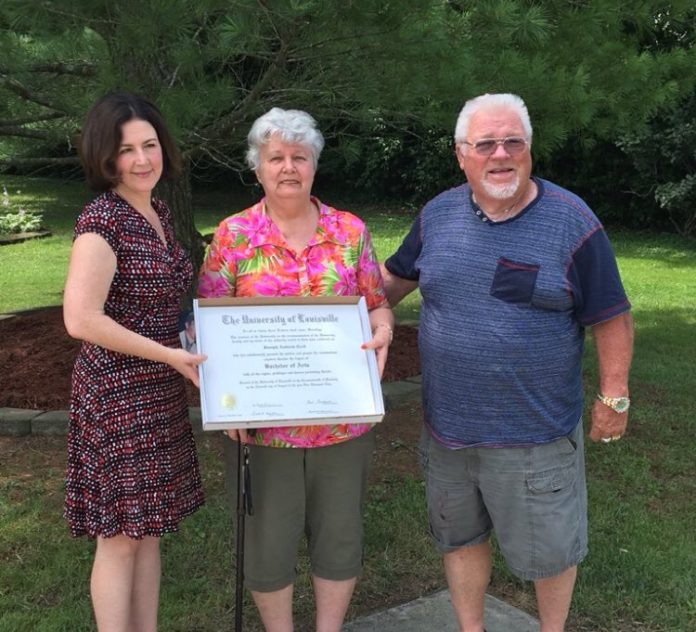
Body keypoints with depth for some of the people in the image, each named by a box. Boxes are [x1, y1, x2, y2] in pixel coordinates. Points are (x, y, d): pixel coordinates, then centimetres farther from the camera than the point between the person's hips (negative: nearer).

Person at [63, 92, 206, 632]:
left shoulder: (158, 212, 8)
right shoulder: (102, 219, -16)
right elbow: (81, 319, -24)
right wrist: (169, 355, -18)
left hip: (159, 392, 8)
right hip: (118, 394, -8)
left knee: (149, 527, 17)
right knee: (120, 535, 5)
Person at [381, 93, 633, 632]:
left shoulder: (572, 222, -11)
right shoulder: (438, 215, 1)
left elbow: (610, 318, -7)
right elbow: (396, 276, 16)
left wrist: (614, 396, -6)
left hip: (536, 432, -4)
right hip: (447, 427, 4)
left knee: (548, 548, 13)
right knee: (460, 539, 20)